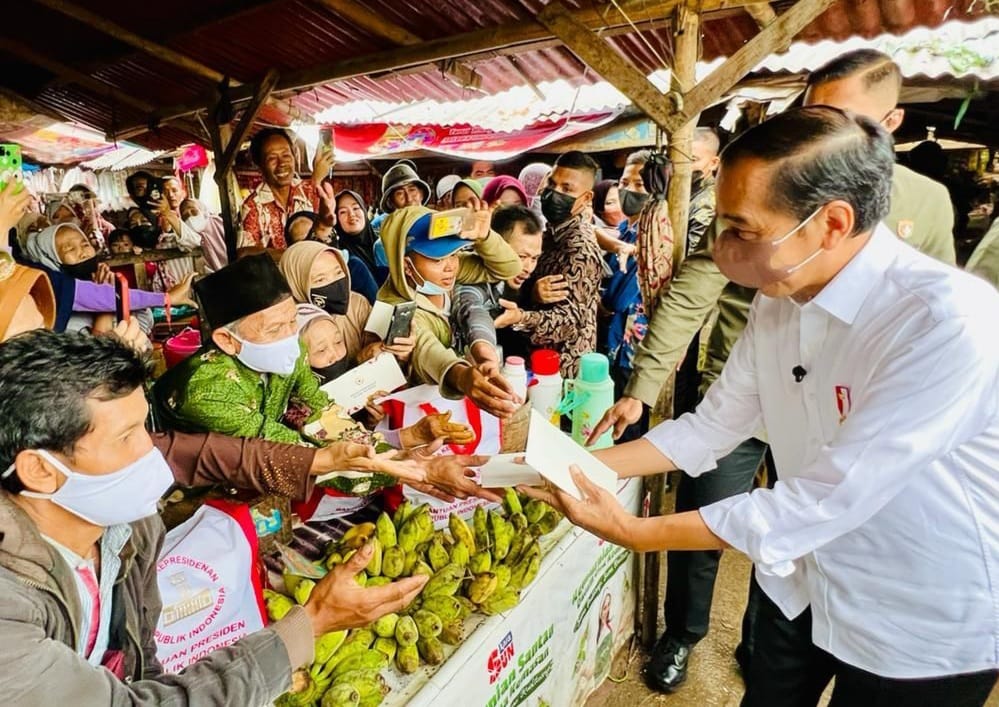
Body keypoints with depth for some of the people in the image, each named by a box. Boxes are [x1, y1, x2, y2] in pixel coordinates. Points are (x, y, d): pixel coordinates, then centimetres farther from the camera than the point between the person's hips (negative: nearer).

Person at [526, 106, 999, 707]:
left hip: (922, 632, -5)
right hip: (805, 586, 5)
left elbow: (829, 498, -29)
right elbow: (708, 430, 0)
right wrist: (577, 467, -9)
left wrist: (638, 533, -24)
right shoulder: (779, 296, -8)